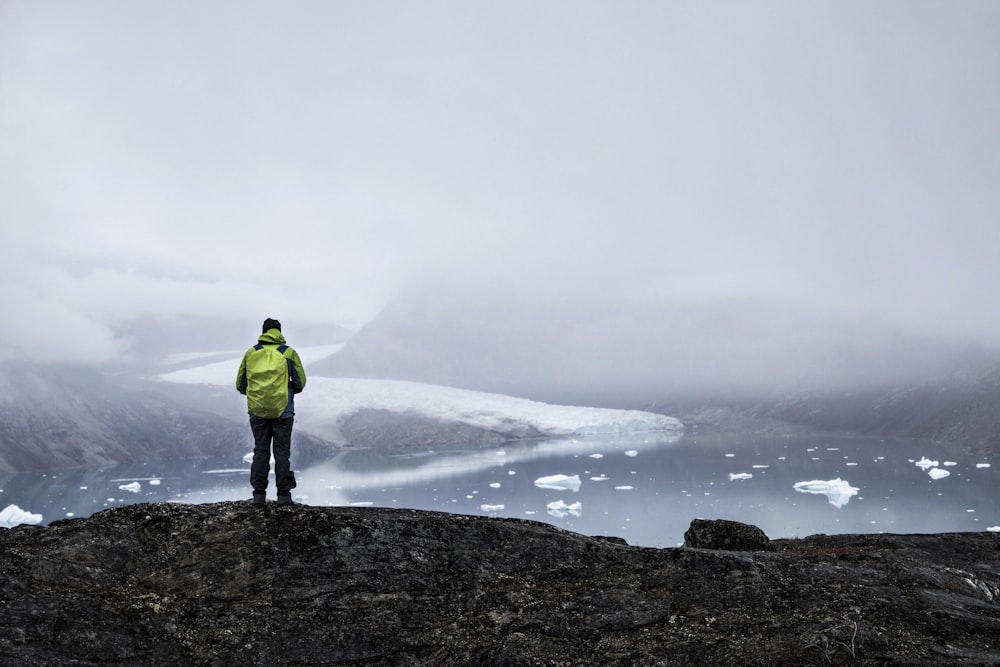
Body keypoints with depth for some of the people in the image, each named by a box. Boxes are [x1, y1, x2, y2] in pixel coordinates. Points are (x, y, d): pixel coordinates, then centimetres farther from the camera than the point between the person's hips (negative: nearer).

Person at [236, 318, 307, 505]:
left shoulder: (251, 353, 5)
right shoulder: (288, 353, 0)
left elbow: (240, 385, 8)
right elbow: (300, 382, 1)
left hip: (257, 411, 2)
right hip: (283, 410, -2)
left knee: (260, 451, 9)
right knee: (282, 451, 3)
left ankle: (259, 494, 8)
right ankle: (283, 495, 1)